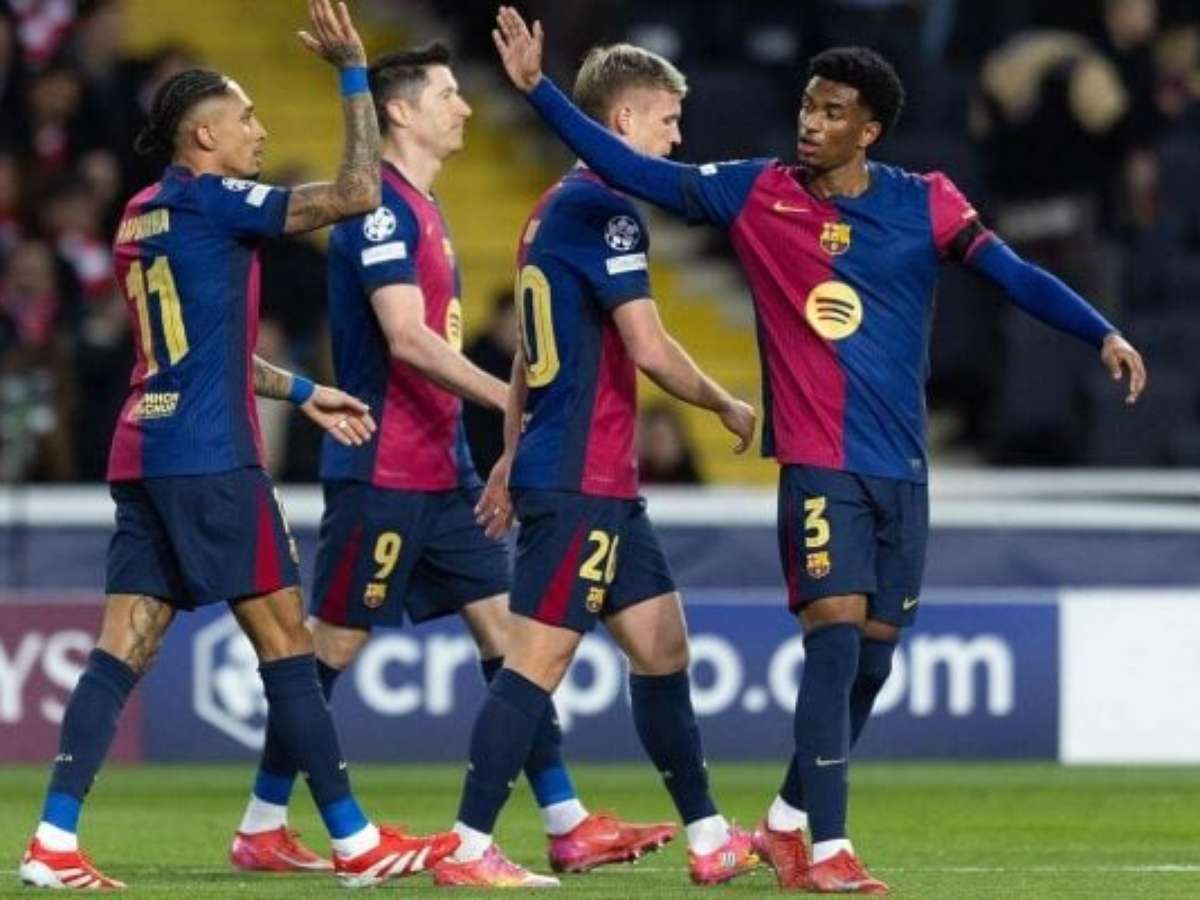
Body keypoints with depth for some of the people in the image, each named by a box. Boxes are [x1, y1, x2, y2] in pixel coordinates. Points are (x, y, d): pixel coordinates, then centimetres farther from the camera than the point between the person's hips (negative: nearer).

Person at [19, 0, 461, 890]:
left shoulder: (143, 216, 17)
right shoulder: (211, 201, -9)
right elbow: (357, 193, -12)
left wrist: (302, 392, 27)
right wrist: (354, 72, -7)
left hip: (145, 453, 8)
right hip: (209, 462, -8)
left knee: (123, 650, 3)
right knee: (286, 640, -1)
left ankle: (54, 842, -6)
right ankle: (357, 843, 4)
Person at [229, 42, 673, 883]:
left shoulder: (423, 209, 16)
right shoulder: (382, 207, -14)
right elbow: (407, 340, -23)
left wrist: (477, 447, 19)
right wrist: (513, 398, -25)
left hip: (441, 472, 9)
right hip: (383, 472, -9)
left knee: (508, 633, 4)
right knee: (333, 648, -3)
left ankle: (570, 827, 3)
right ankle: (261, 829, 7)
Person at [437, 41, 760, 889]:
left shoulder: (558, 208, 16)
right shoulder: (601, 209, -14)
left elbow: (530, 350, 22)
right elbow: (648, 347, -19)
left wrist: (513, 455, 26)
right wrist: (728, 408, -4)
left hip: (602, 482, 10)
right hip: (579, 483, -10)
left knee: (662, 645, 12)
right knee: (537, 661, -8)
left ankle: (708, 837, 17)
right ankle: (469, 850, -6)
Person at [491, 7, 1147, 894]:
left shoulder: (924, 205, 1)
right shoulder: (758, 194, -1)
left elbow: (1016, 278, -4)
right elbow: (633, 171, 0)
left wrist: (1103, 332, -19)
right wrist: (539, 88, -5)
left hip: (900, 467, 3)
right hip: (818, 462, -3)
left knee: (872, 655, 10)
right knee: (837, 634, -17)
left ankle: (789, 821, 30)